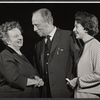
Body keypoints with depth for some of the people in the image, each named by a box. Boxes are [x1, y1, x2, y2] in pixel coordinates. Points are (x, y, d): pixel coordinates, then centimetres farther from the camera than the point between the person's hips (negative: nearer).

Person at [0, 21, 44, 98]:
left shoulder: (20, 54, 14)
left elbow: (33, 72, 12)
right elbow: (15, 79, -24)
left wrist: (37, 78, -11)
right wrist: (35, 81, -13)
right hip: (12, 96, -8)